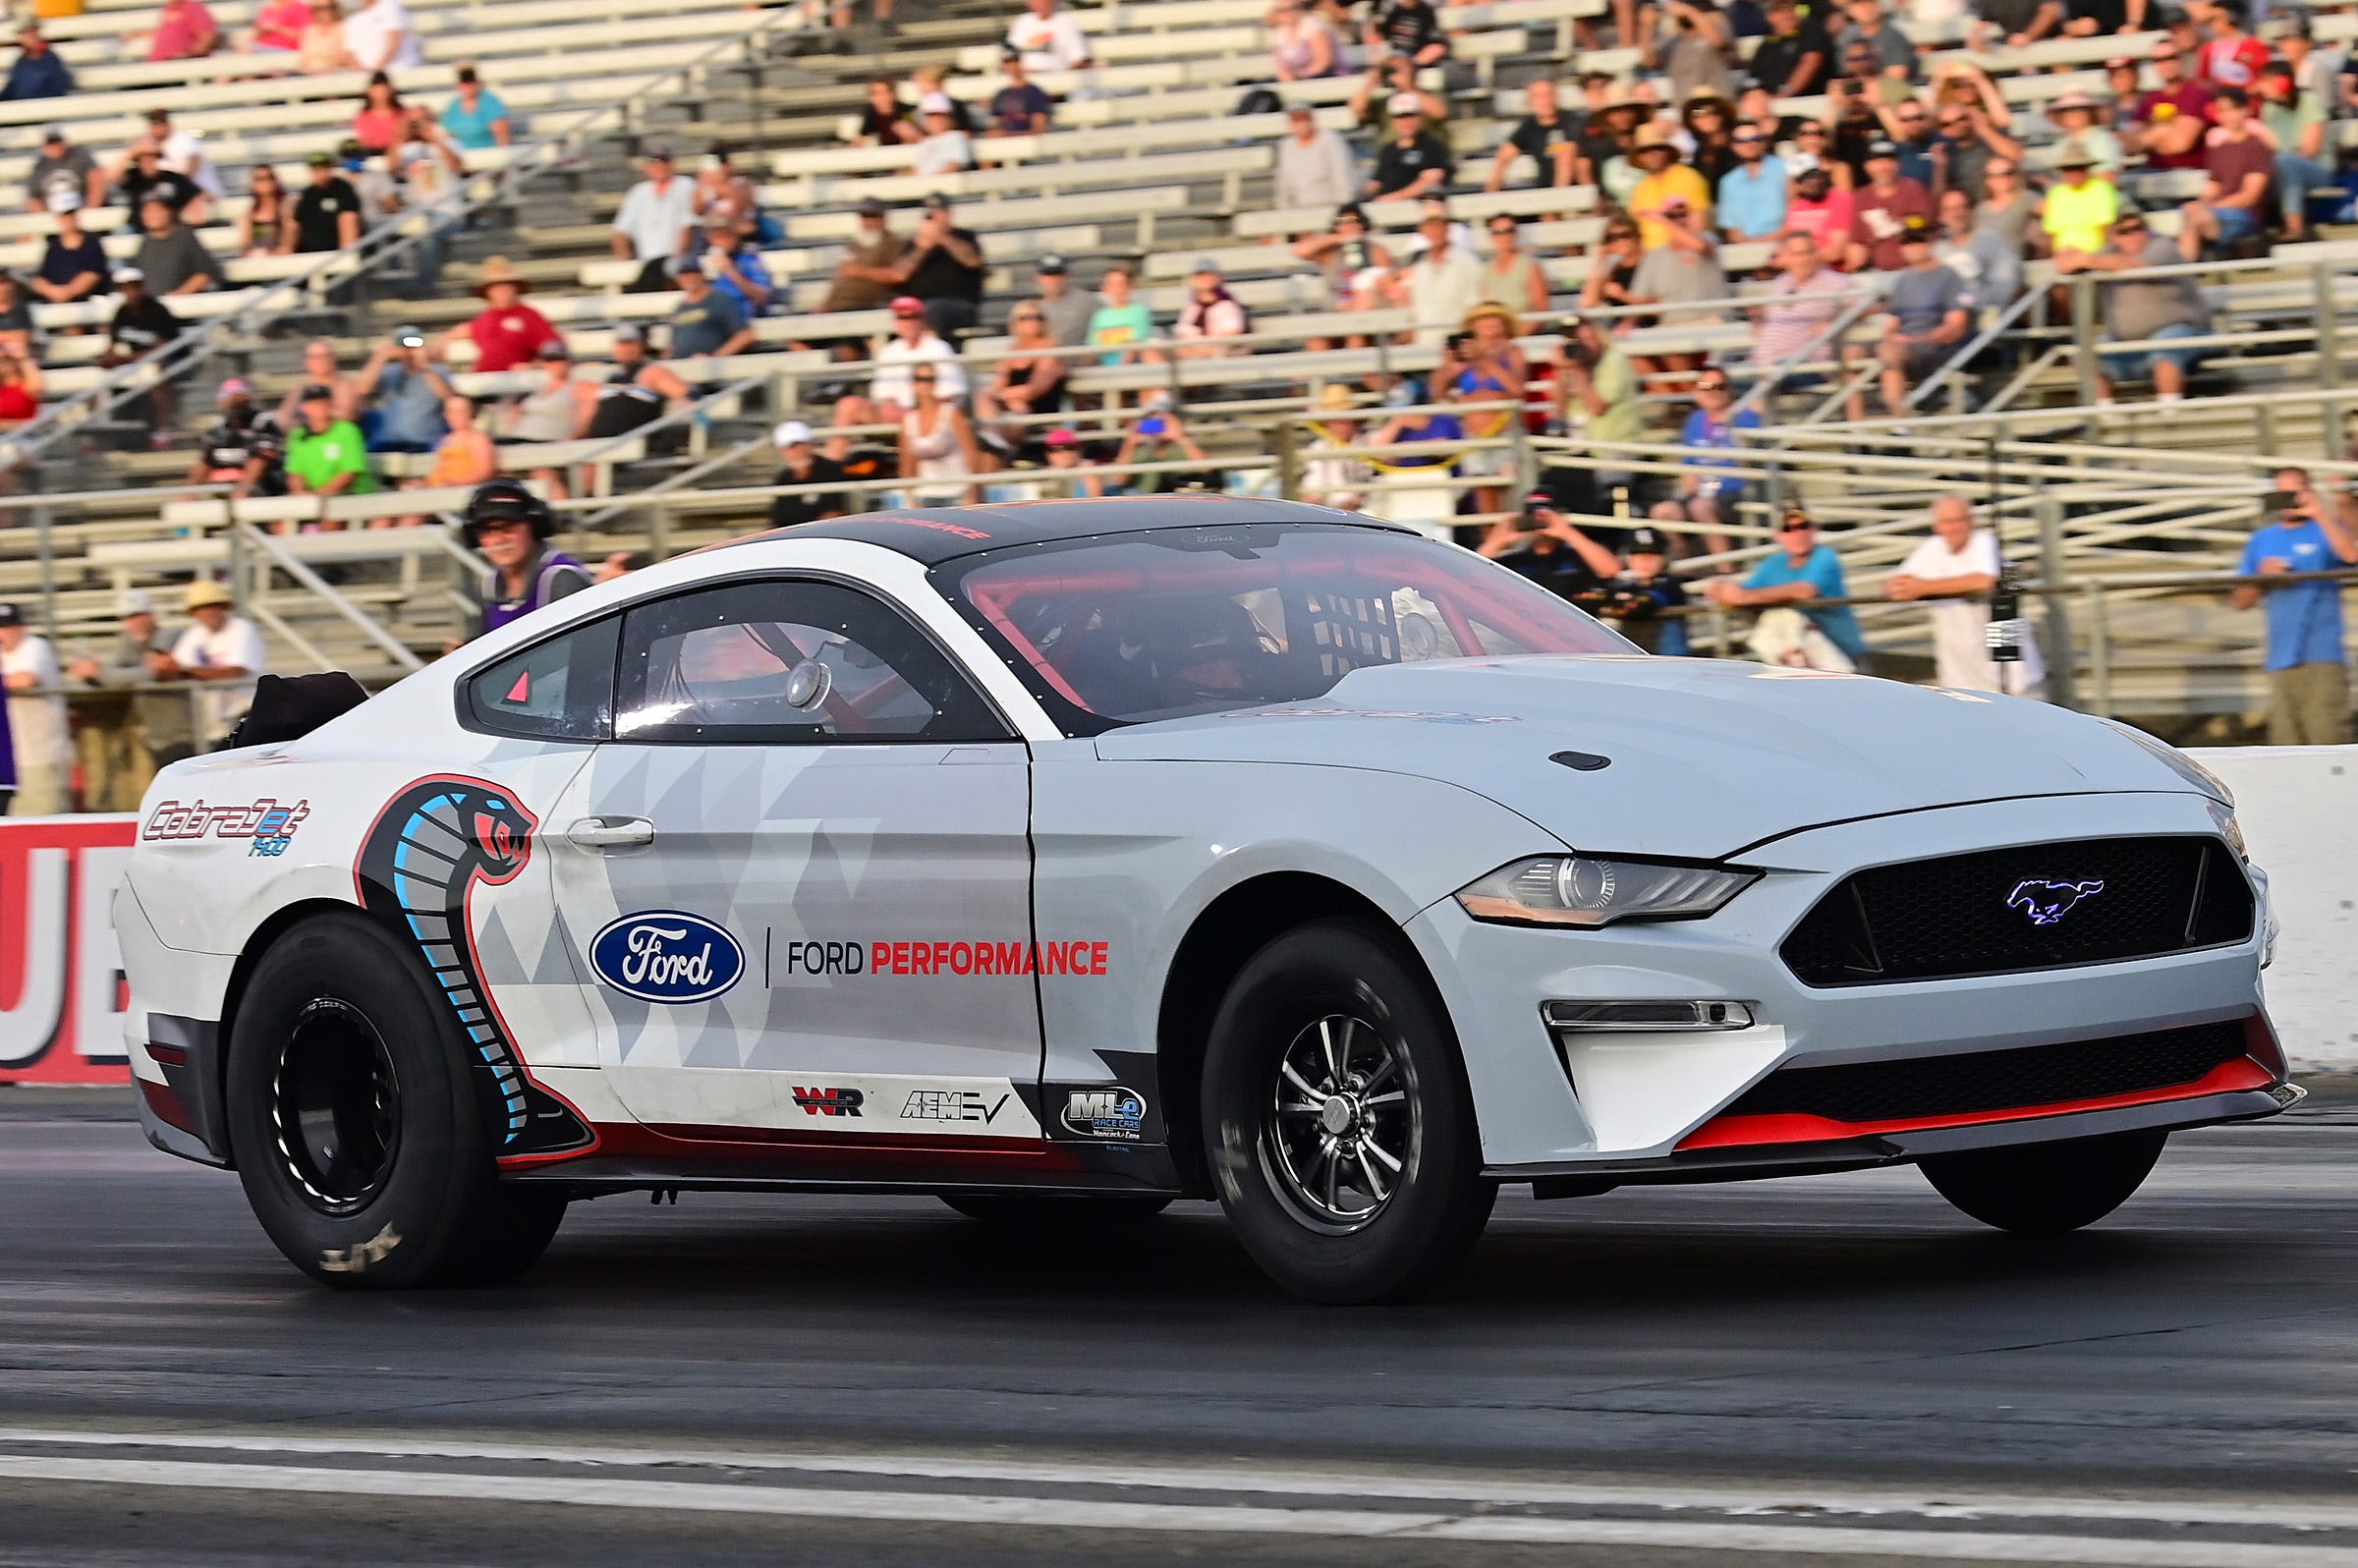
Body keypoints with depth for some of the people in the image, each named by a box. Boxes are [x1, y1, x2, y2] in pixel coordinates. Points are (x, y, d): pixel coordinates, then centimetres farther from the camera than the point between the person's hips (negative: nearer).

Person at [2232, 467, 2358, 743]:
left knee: (2328, 738, -12)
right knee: (2286, 743, 5)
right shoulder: (2262, 540, 16)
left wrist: (2320, 514, -21)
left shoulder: (2326, 529, 3)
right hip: (2281, 658, 5)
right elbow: (2239, 600, 16)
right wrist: (2262, 580, -4)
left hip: (2322, 659, -5)